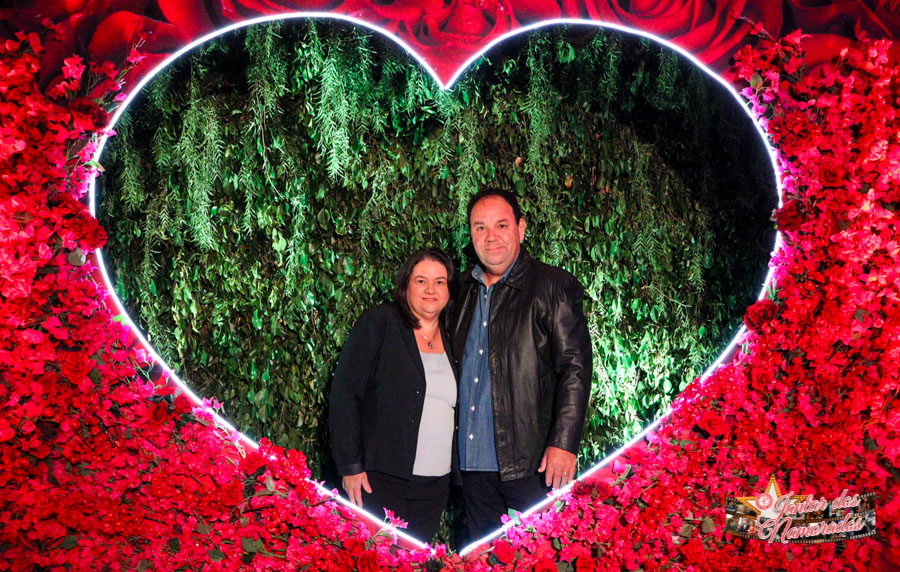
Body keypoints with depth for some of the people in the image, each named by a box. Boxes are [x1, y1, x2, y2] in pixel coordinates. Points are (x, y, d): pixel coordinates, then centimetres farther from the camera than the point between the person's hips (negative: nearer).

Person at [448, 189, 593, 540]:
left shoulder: (553, 286, -3)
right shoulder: (466, 290, 15)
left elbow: (575, 367, -8)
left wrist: (563, 444, -17)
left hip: (529, 462, -5)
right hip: (473, 461, 6)